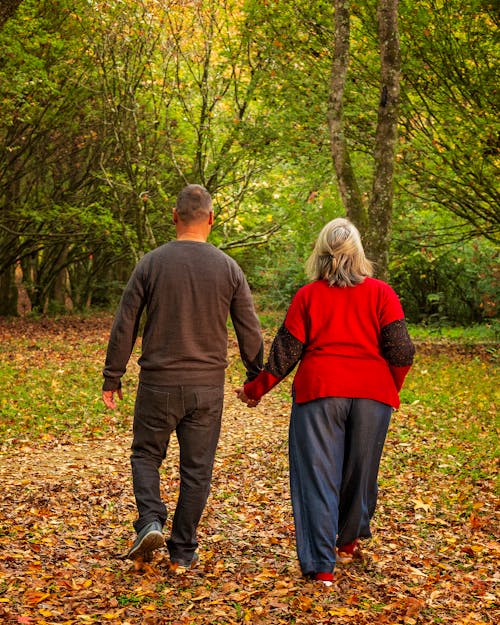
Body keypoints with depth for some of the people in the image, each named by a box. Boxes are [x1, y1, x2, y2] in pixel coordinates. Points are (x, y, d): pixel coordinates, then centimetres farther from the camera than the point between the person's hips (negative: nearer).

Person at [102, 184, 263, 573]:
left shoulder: (151, 264, -4)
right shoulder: (228, 268, -1)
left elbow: (124, 325, -2)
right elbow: (250, 332, 3)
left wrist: (113, 377, 7)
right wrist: (256, 378, 16)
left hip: (158, 383, -1)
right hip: (207, 386, 1)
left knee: (146, 454, 17)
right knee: (196, 469, 10)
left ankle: (151, 522, -4)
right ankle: (183, 553, 15)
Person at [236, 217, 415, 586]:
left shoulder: (307, 296, 2)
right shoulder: (381, 293, 3)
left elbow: (286, 352, 1)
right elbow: (400, 349, -3)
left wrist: (256, 389, 12)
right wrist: (390, 390, 14)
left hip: (319, 392, -1)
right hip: (371, 393, 1)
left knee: (318, 476, 2)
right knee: (361, 471, 17)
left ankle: (321, 565, -1)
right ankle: (348, 543, 36)